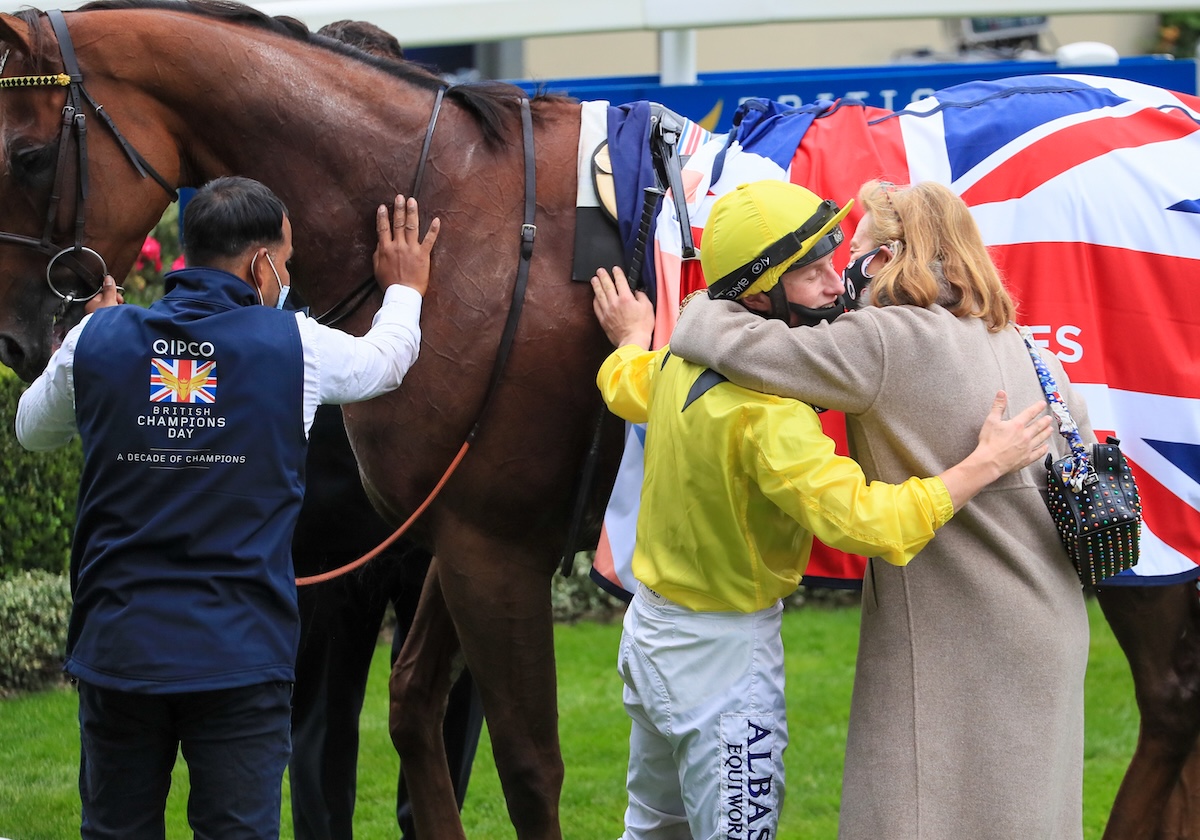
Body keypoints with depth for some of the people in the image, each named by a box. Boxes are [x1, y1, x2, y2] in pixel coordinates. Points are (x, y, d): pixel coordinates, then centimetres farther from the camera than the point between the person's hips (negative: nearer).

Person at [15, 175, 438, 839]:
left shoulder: (97, 340, 1)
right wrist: (405, 290, 40)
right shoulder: (293, 345, -4)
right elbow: (386, 358, 19)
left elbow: (33, 430, 21)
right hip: (241, 653, -2)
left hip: (116, 646, 2)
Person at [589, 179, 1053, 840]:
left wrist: (632, 339, 46)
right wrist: (986, 463, -27)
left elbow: (624, 386, 23)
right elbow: (867, 521, -35)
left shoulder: (682, 359, -1)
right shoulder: (767, 413, -29)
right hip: (720, 655, -9)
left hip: (652, 622, 9)